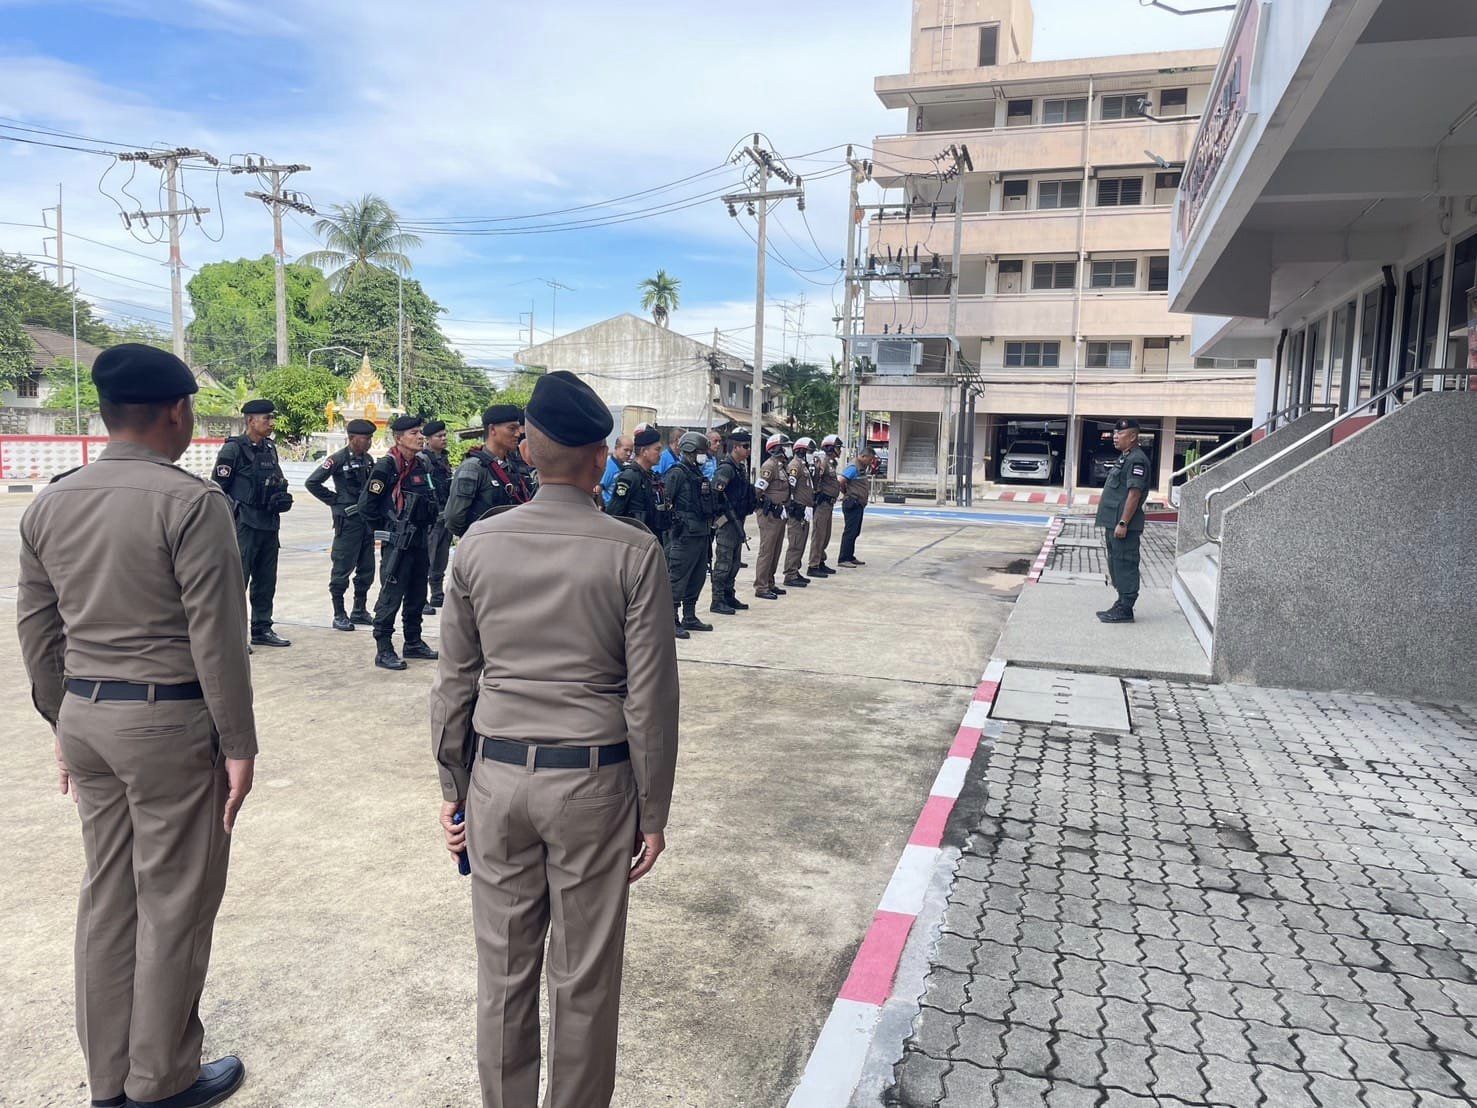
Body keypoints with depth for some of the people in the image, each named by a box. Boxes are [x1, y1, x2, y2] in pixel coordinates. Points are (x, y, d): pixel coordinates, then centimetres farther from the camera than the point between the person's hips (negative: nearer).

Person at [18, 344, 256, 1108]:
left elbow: (37, 632, 11)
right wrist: (239, 743, -10)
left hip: (85, 716, 7)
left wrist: (64, 724, 20)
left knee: (106, 895, 17)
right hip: (169, 719, -7)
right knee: (174, 903, 7)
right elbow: (216, 637, -17)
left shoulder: (49, 504, 7)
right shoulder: (190, 501, -15)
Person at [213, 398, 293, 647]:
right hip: (244, 524, -8)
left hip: (269, 524, 8)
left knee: (266, 580, 13)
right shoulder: (233, 449, -8)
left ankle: (262, 629, 23)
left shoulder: (270, 448, 14)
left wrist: (281, 497, 7)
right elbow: (219, 489, -9)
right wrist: (232, 516, -12)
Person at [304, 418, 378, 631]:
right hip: (347, 520, -7)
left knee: (367, 569, 11)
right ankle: (339, 615, 6)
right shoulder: (338, 459, -10)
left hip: (367, 519, 7)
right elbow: (312, 482, -10)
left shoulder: (368, 459, 9)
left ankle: (359, 611, 23)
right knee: (342, 568, -1)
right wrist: (334, 500, -8)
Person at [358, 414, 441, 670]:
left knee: (417, 595, 15)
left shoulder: (421, 466, 11)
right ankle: (383, 650, 3)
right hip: (397, 544, -8)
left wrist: (426, 526, 14)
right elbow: (367, 505, -12)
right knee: (391, 596, -3)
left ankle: (413, 642, 27)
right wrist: (386, 529, -3)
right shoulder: (386, 466, -12)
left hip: (420, 542, 8)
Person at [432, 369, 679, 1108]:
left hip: (498, 776, 3)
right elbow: (650, 695, -10)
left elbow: (454, 681, 3)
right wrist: (653, 812, 0)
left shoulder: (478, 544, -2)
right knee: (584, 977, 13)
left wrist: (453, 787, 14)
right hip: (593, 780, -3)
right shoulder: (633, 552, -11)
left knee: (503, 969, 17)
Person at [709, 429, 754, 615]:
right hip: (727, 523, -9)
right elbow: (714, 493, -25)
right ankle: (717, 601, 1)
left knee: (734, 563, 16)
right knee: (723, 562, -5)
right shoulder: (726, 468, -16)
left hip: (737, 522, 9)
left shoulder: (741, 468, 15)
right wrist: (722, 516, -19)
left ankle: (729, 597, 26)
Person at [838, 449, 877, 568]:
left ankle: (850, 557, 23)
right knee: (850, 532, -8)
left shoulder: (863, 468, 15)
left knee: (855, 532, 15)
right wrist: (846, 493, -7)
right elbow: (841, 482, -20)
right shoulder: (853, 467, -16)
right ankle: (842, 559, -4)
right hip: (852, 504, -10)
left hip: (859, 505, 10)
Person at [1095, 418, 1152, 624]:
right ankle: (1122, 605, 24)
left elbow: (1134, 493, -21)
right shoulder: (1124, 458, 18)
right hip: (1114, 522, 11)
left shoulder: (1137, 460, -14)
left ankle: (1125, 610, -2)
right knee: (1116, 564, 16)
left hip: (1124, 525, -11)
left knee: (1125, 565, -6)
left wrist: (1123, 523, -23)